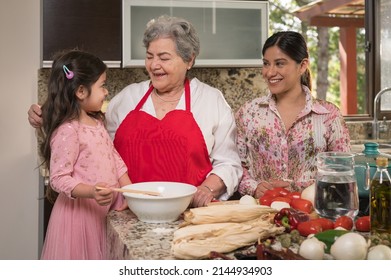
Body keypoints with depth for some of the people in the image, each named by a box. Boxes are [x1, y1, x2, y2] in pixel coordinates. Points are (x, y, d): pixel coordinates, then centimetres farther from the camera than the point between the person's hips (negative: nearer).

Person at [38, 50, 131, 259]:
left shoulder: (97, 121, 7)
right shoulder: (67, 131, -19)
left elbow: (114, 159, 13)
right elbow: (59, 179, -21)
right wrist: (91, 192, -35)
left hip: (107, 208, 8)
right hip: (82, 212, -8)